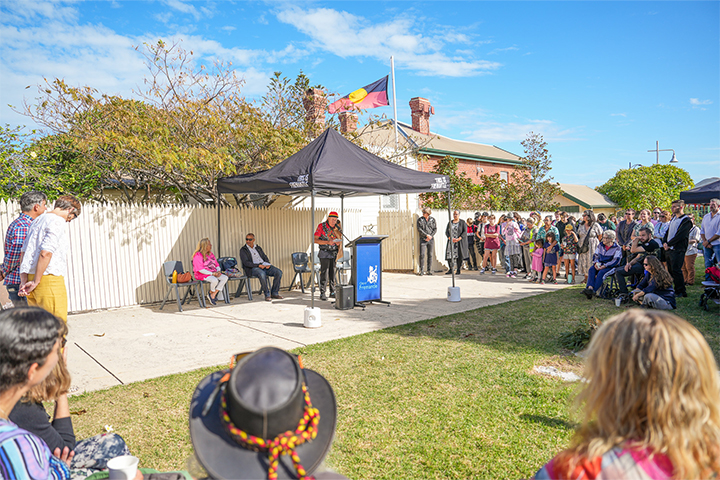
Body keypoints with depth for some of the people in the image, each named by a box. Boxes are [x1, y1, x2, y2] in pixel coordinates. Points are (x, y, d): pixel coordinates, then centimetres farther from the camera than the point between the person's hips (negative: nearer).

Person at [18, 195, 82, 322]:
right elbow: (46, 253, -20)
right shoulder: (58, 222, -10)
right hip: (49, 279, -9)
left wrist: (24, 281, 11)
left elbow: (24, 252, 17)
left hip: (31, 277, 9)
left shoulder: (37, 220, 19)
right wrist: (35, 282, -14)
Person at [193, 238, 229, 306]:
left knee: (225, 278, -15)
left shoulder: (210, 254, 15)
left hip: (213, 273, 8)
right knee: (215, 280, -35)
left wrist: (218, 271, -6)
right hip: (202, 275, -8)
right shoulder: (198, 255, -11)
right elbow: (200, 269, -19)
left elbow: (217, 264, 17)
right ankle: (211, 292, -2)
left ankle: (213, 294, -14)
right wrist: (212, 273, -22)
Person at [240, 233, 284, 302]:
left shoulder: (258, 248, 22)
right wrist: (258, 265, -17)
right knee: (262, 274, -39)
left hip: (264, 265, 5)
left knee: (279, 272, -19)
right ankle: (267, 295, -22)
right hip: (253, 268, -5)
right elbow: (246, 262, -7)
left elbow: (265, 257, 21)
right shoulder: (243, 250, 5)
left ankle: (274, 293, -8)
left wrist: (268, 264, -3)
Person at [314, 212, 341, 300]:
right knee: (324, 273, -6)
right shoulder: (321, 226, -6)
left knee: (333, 273, 7)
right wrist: (327, 242, -21)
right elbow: (315, 240, -10)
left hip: (334, 253, 4)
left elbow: (340, 239, 17)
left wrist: (339, 243, -8)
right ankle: (322, 293, -1)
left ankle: (332, 292, 13)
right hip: (325, 253, -4)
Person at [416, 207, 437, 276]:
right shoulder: (420, 219, 2)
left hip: (431, 239, 2)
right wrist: (427, 235, -14)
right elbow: (419, 229, -6)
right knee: (422, 255, -8)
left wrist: (430, 236, -9)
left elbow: (435, 229, 5)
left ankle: (429, 270, 8)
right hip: (423, 239, -2)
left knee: (430, 255, 3)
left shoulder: (432, 219, 7)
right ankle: (421, 270, -3)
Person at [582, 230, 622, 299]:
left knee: (601, 273, -35)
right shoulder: (601, 245, 15)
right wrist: (596, 263, -7)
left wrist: (604, 266, -21)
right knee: (591, 270, -27)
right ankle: (590, 288, -46)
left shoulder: (617, 248, -3)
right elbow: (595, 255, 15)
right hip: (600, 265, 5)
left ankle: (594, 291, -42)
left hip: (611, 267, -5)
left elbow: (616, 261, -12)